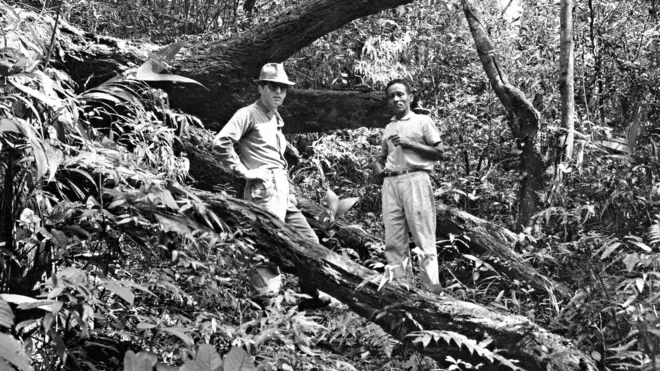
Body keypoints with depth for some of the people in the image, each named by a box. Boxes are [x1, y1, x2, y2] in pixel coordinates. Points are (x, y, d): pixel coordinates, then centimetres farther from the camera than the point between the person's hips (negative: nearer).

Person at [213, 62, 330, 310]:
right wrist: (242, 170, -15)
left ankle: (311, 296, 20)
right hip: (264, 189, -9)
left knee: (310, 242, 10)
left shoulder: (276, 119, 22)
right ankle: (265, 300, -1)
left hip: (284, 191, 9)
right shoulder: (248, 114, -5)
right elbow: (220, 143, -18)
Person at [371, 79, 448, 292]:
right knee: (393, 241, 1)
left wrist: (408, 144, -8)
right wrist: (377, 164, 10)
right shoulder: (388, 128, 22)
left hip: (415, 179, -5)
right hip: (391, 182, 5)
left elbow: (440, 153, 0)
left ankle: (432, 289, -10)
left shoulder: (422, 121, 6)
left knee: (423, 237, -10)